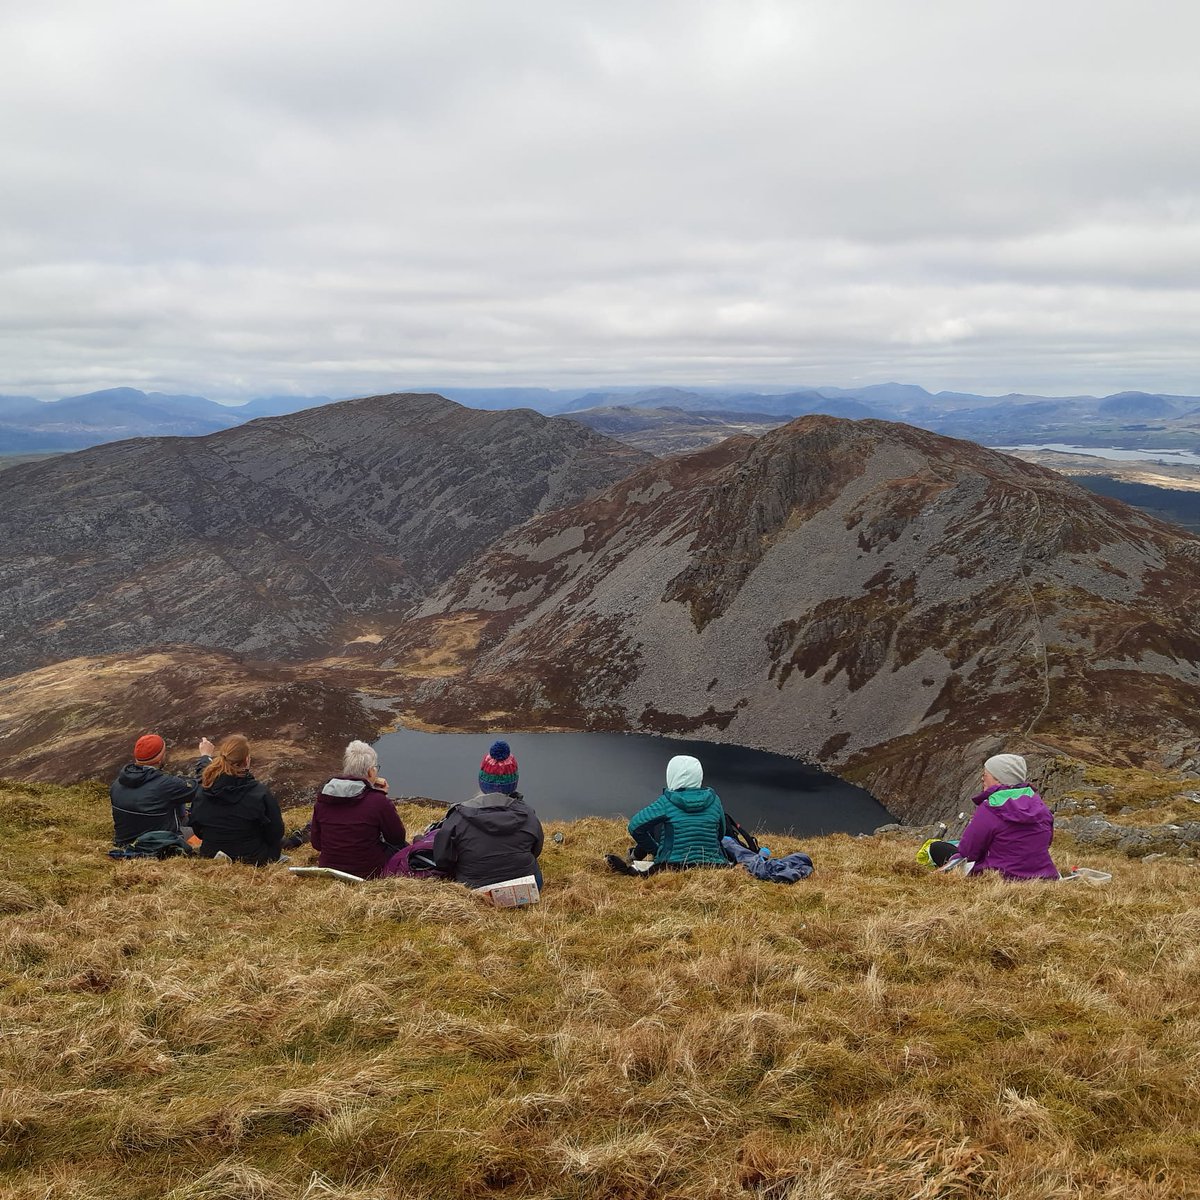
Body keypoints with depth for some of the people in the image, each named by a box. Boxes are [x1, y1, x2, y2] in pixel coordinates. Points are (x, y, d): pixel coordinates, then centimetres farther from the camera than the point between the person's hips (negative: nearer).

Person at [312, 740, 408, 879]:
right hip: (368, 872, -5)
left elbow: (316, 844, 4)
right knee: (402, 846, 24)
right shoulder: (378, 801, -20)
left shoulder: (322, 798, -5)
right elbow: (398, 837, -4)